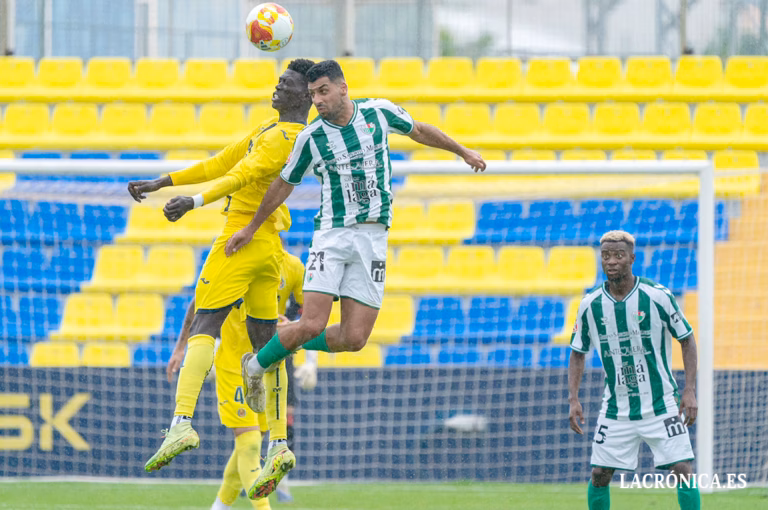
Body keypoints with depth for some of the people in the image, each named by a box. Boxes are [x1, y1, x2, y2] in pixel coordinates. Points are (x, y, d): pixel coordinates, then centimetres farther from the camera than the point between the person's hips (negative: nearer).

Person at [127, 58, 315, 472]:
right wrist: (159, 184, 21)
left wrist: (194, 202, -37)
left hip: (242, 238, -10)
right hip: (270, 247, 10)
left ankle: (181, 422, -29)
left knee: (204, 326, -15)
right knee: (265, 343, 9)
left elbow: (242, 175, -26)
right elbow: (220, 165, 23)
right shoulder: (273, 131, 21)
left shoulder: (282, 137, -11)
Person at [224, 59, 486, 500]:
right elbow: (285, 184, 11)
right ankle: (256, 365, 8)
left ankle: (288, 345, 18)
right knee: (313, 324, -17)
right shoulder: (312, 137, -3)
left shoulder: (380, 112, 0)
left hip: (374, 240, 2)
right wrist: (252, 228, 17)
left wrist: (463, 152, 28)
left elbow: (419, 131, 20)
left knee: (353, 338, -7)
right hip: (332, 234, -2)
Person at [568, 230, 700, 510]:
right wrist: (573, 399, -1)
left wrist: (690, 391, -9)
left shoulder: (658, 296, -10)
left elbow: (687, 340, 0)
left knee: (682, 470, -11)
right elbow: (578, 353, 10)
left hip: (661, 404, -2)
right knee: (599, 475, 0)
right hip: (615, 410, 2)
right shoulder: (590, 305, -2)